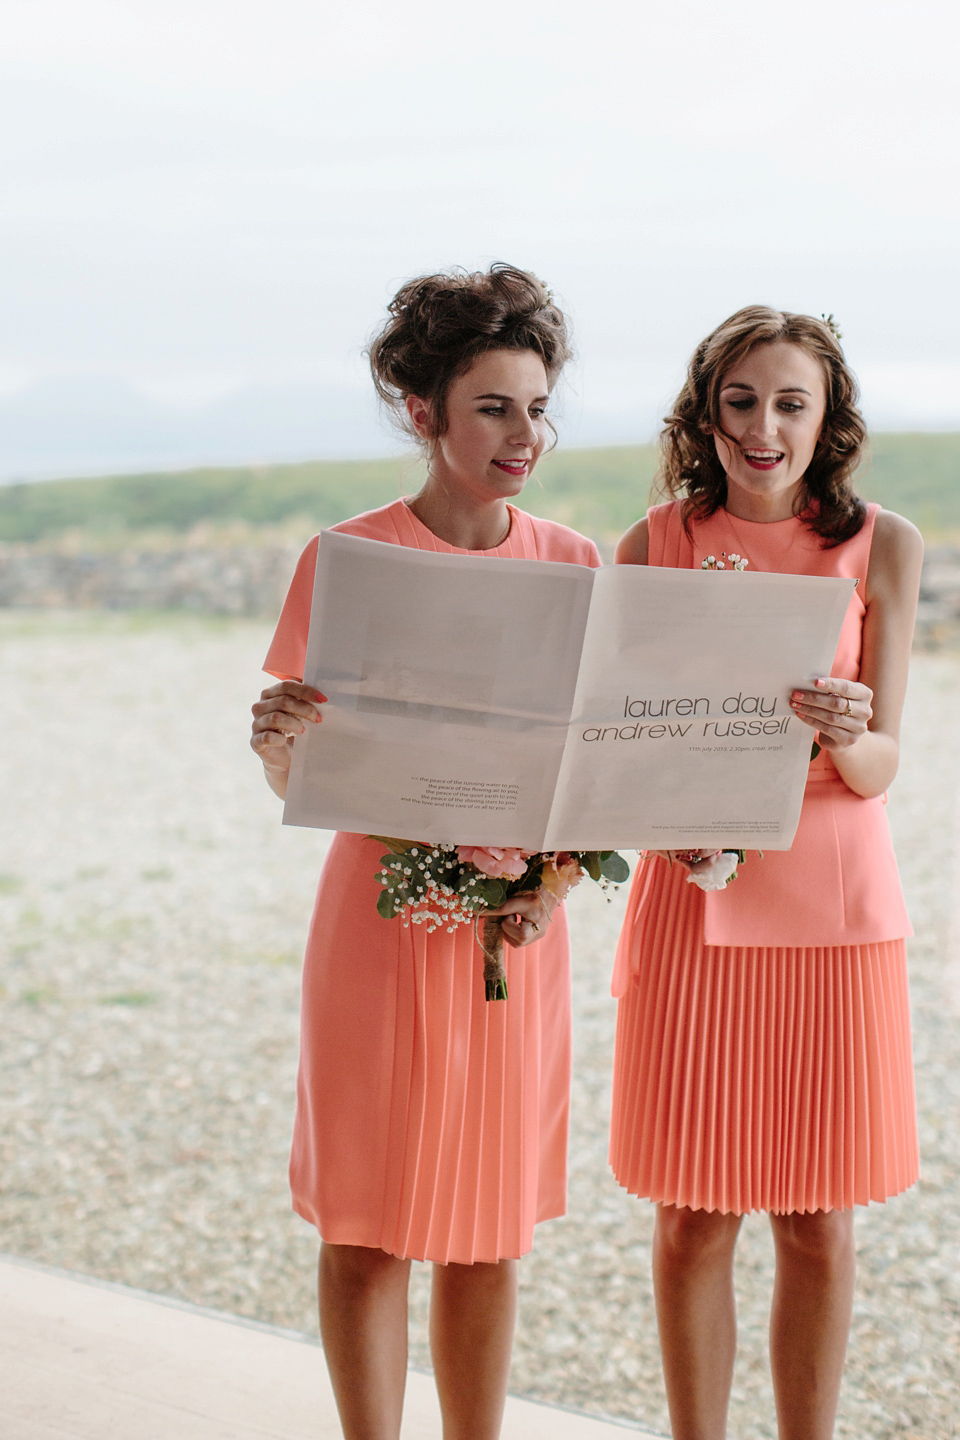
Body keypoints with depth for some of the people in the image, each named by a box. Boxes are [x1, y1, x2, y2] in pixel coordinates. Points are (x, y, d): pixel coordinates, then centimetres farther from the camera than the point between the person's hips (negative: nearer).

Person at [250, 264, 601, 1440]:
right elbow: (296, 781, -4)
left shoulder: (572, 565, 3)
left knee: (489, 1230, 11)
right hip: (382, 915, -3)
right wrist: (278, 740, -27)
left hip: (515, 931, 3)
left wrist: (554, 876, -9)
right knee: (369, 1227, 3)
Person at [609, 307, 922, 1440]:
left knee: (817, 1222, 6)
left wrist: (846, 738, -26)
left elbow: (881, 767, -4)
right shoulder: (653, 546, 1)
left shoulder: (882, 547, 0)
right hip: (694, 906, 0)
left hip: (834, 906, 0)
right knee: (693, 1217, 5)